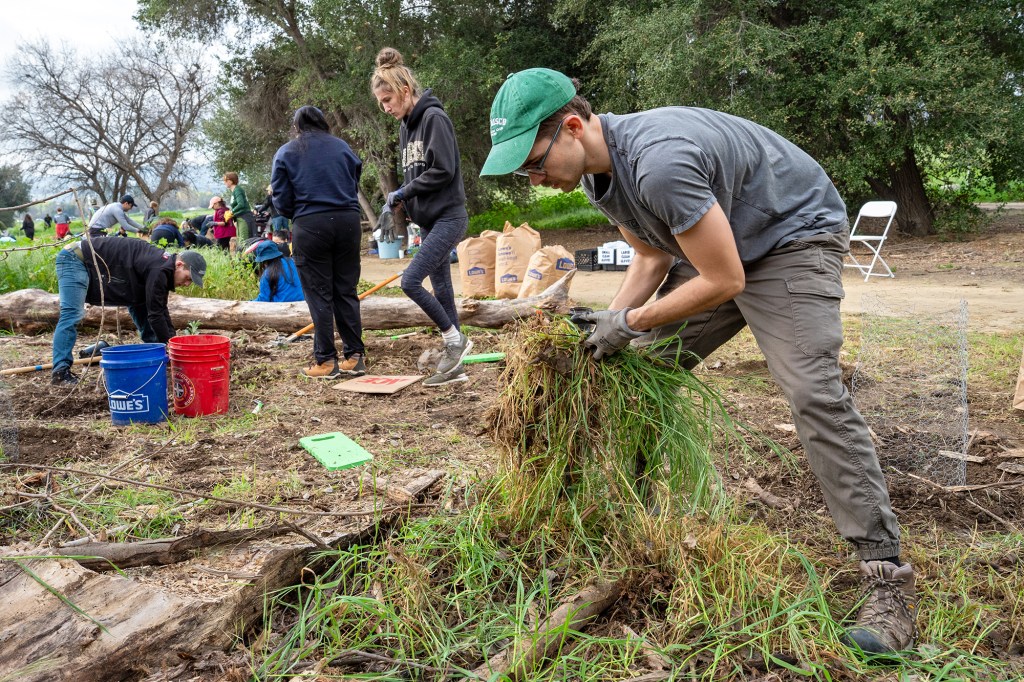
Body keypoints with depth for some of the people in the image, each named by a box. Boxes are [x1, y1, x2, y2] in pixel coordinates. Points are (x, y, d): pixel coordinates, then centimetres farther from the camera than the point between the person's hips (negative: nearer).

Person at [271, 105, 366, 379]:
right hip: (348, 221, 3)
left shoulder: (286, 153, 4)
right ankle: (355, 356, 11)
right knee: (346, 291, 10)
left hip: (310, 225, -3)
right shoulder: (342, 147, 11)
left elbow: (282, 201, 2)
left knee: (319, 295, 3)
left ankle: (325, 361, 5)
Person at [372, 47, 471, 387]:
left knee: (410, 280, -17)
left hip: (448, 216, -9)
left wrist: (404, 191, -11)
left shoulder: (434, 117, -12)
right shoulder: (406, 126, 14)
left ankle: (455, 339, 0)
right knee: (440, 287, 8)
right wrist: (400, 197, 0)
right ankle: (454, 365, 14)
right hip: (428, 220, 9)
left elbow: (443, 170, -19)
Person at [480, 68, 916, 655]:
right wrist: (611, 324, -7)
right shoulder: (598, 173, -5)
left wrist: (630, 322, -19)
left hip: (794, 234, -9)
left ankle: (888, 577, -16)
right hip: (712, 244, 9)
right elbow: (653, 256, 8)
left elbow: (724, 281, -29)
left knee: (815, 393, -23)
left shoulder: (660, 161, -35)